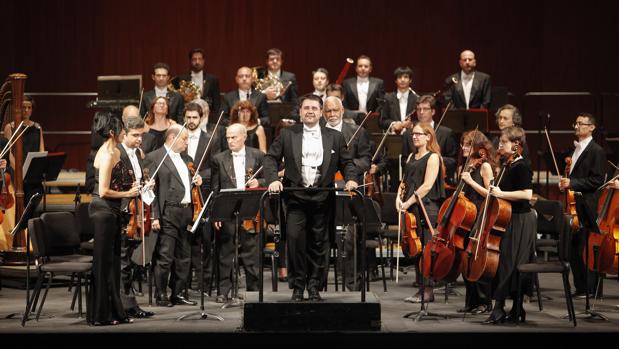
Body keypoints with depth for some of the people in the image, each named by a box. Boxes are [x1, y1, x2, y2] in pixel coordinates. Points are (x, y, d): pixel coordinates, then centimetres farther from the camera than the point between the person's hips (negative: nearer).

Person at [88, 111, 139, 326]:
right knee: (103, 262, -3)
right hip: (103, 210, -10)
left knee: (112, 260, 13)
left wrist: (132, 186, 5)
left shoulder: (115, 152, 11)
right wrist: (128, 194, -11)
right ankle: (100, 315, 4)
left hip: (111, 211, 10)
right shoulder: (107, 155, -18)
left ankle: (114, 312, 20)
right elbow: (104, 191, -21)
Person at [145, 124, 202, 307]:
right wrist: (154, 216, -16)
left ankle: (178, 293, 19)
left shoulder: (186, 159, 19)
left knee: (184, 256, 11)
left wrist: (196, 182, 7)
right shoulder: (154, 158, -5)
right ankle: (161, 295, 3)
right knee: (165, 258, -5)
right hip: (168, 214, -8)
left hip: (186, 213, 8)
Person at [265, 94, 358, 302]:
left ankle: (314, 286, 15)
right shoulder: (287, 135, 7)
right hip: (296, 196, -1)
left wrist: (350, 179, -6)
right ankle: (298, 286, 0)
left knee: (319, 242, 4)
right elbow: (271, 158, 5)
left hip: (322, 197, 1)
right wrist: (273, 179, -11)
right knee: (295, 237, -11)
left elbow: (346, 162, 13)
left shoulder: (335, 137, 10)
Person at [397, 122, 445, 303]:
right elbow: (405, 181, 20)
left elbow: (427, 185, -14)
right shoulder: (411, 157, 19)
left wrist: (408, 203, -15)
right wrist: (399, 197, 1)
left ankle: (428, 291, -5)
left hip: (427, 208, -8)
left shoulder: (433, 157, -6)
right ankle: (421, 288, 12)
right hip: (411, 209, 8)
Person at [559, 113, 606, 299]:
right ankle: (580, 287, 17)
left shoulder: (596, 151, -8)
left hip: (587, 209, -8)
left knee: (585, 250, -5)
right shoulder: (576, 149, 18)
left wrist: (572, 183, -19)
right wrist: (565, 182, 10)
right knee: (573, 250, 9)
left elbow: (597, 180, -15)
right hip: (574, 207, 8)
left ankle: (588, 289, 2)